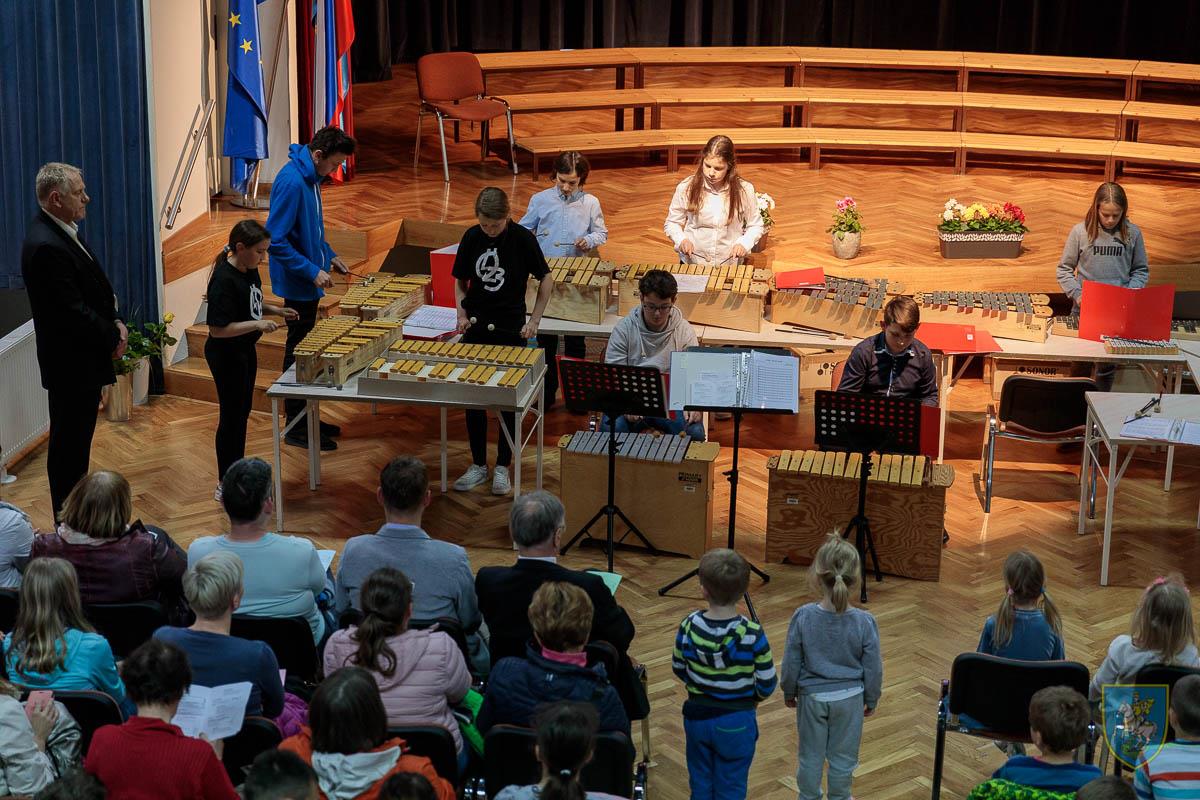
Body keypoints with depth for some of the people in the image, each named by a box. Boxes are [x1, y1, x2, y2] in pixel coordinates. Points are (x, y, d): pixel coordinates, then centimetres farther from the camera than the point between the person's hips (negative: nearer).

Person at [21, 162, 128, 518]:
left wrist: (114, 323, 0)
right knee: (69, 448, 1)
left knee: (75, 444, 19)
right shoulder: (46, 247, -25)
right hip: (71, 365, -10)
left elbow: (94, 289, 16)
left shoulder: (62, 234, 8)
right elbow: (72, 312, -25)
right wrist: (113, 337, -12)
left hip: (82, 359, 10)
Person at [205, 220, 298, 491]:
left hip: (245, 351, 9)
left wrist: (274, 310, 2)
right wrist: (257, 324, -29)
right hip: (226, 356, -9)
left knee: (243, 411, 20)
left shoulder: (249, 270, 0)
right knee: (231, 416, 2)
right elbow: (217, 328, -28)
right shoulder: (224, 280, -27)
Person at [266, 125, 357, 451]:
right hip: (298, 285, -9)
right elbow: (276, 240, -25)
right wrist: (312, 271, -24)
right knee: (298, 352, 0)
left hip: (309, 283, 9)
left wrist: (328, 255, 12)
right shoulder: (291, 182, -23)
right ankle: (295, 428, 9)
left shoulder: (310, 177, 6)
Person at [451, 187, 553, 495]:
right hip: (475, 329, 3)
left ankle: (503, 467, 16)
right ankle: (478, 465, 19)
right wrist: (462, 313, -5)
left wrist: (534, 320, -7)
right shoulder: (472, 237, -2)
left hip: (511, 331, -3)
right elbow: (461, 281, 10)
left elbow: (545, 280, -1)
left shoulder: (523, 238, -11)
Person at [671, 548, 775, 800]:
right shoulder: (753, 634, -23)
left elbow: (679, 669, 0)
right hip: (736, 722, -2)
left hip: (697, 716, 3)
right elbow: (767, 685, -13)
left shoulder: (689, 627, -15)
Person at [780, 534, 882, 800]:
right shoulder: (865, 622, -19)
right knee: (843, 757, 18)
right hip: (850, 698, 0)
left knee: (811, 755, 18)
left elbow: (791, 663, -9)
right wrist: (872, 699, 9)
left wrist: (789, 691, 9)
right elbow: (873, 668, -9)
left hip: (812, 696, 0)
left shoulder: (803, 617, -20)